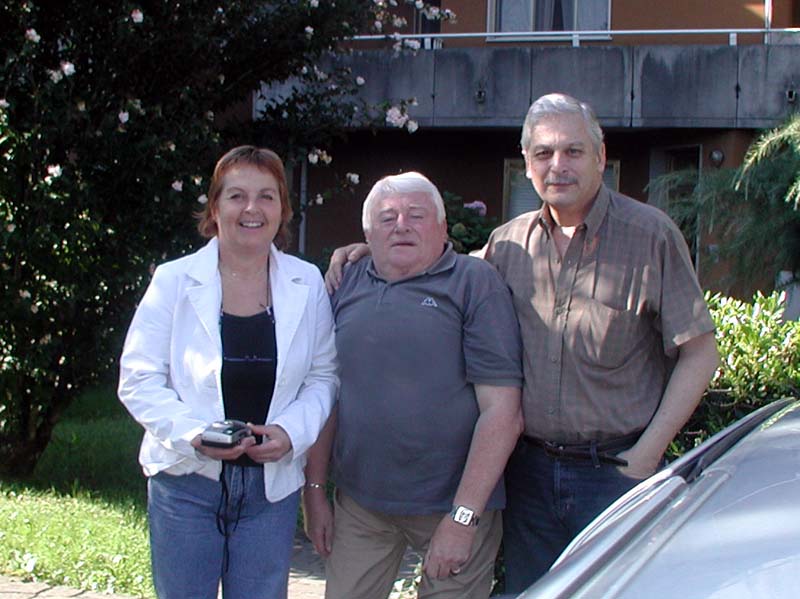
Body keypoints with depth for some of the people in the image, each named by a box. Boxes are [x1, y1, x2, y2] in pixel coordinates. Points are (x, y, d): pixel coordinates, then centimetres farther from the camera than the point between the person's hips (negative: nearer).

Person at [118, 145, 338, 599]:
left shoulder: (306, 285, 1)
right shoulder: (175, 281, -5)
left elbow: (323, 377, 5)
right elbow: (139, 380, -5)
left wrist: (292, 431, -14)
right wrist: (193, 433, -20)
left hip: (272, 484, 2)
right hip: (187, 480, -1)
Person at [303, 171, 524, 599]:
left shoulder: (475, 283, -6)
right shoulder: (349, 285, 9)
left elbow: (502, 410, -12)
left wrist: (463, 517, -16)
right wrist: (314, 489, 7)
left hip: (453, 503, -4)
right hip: (358, 503, 4)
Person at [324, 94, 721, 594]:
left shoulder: (651, 235, -6)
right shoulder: (510, 243, 6)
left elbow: (700, 355, -5)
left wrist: (647, 453, -12)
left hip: (615, 471, -4)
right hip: (529, 470, 4)